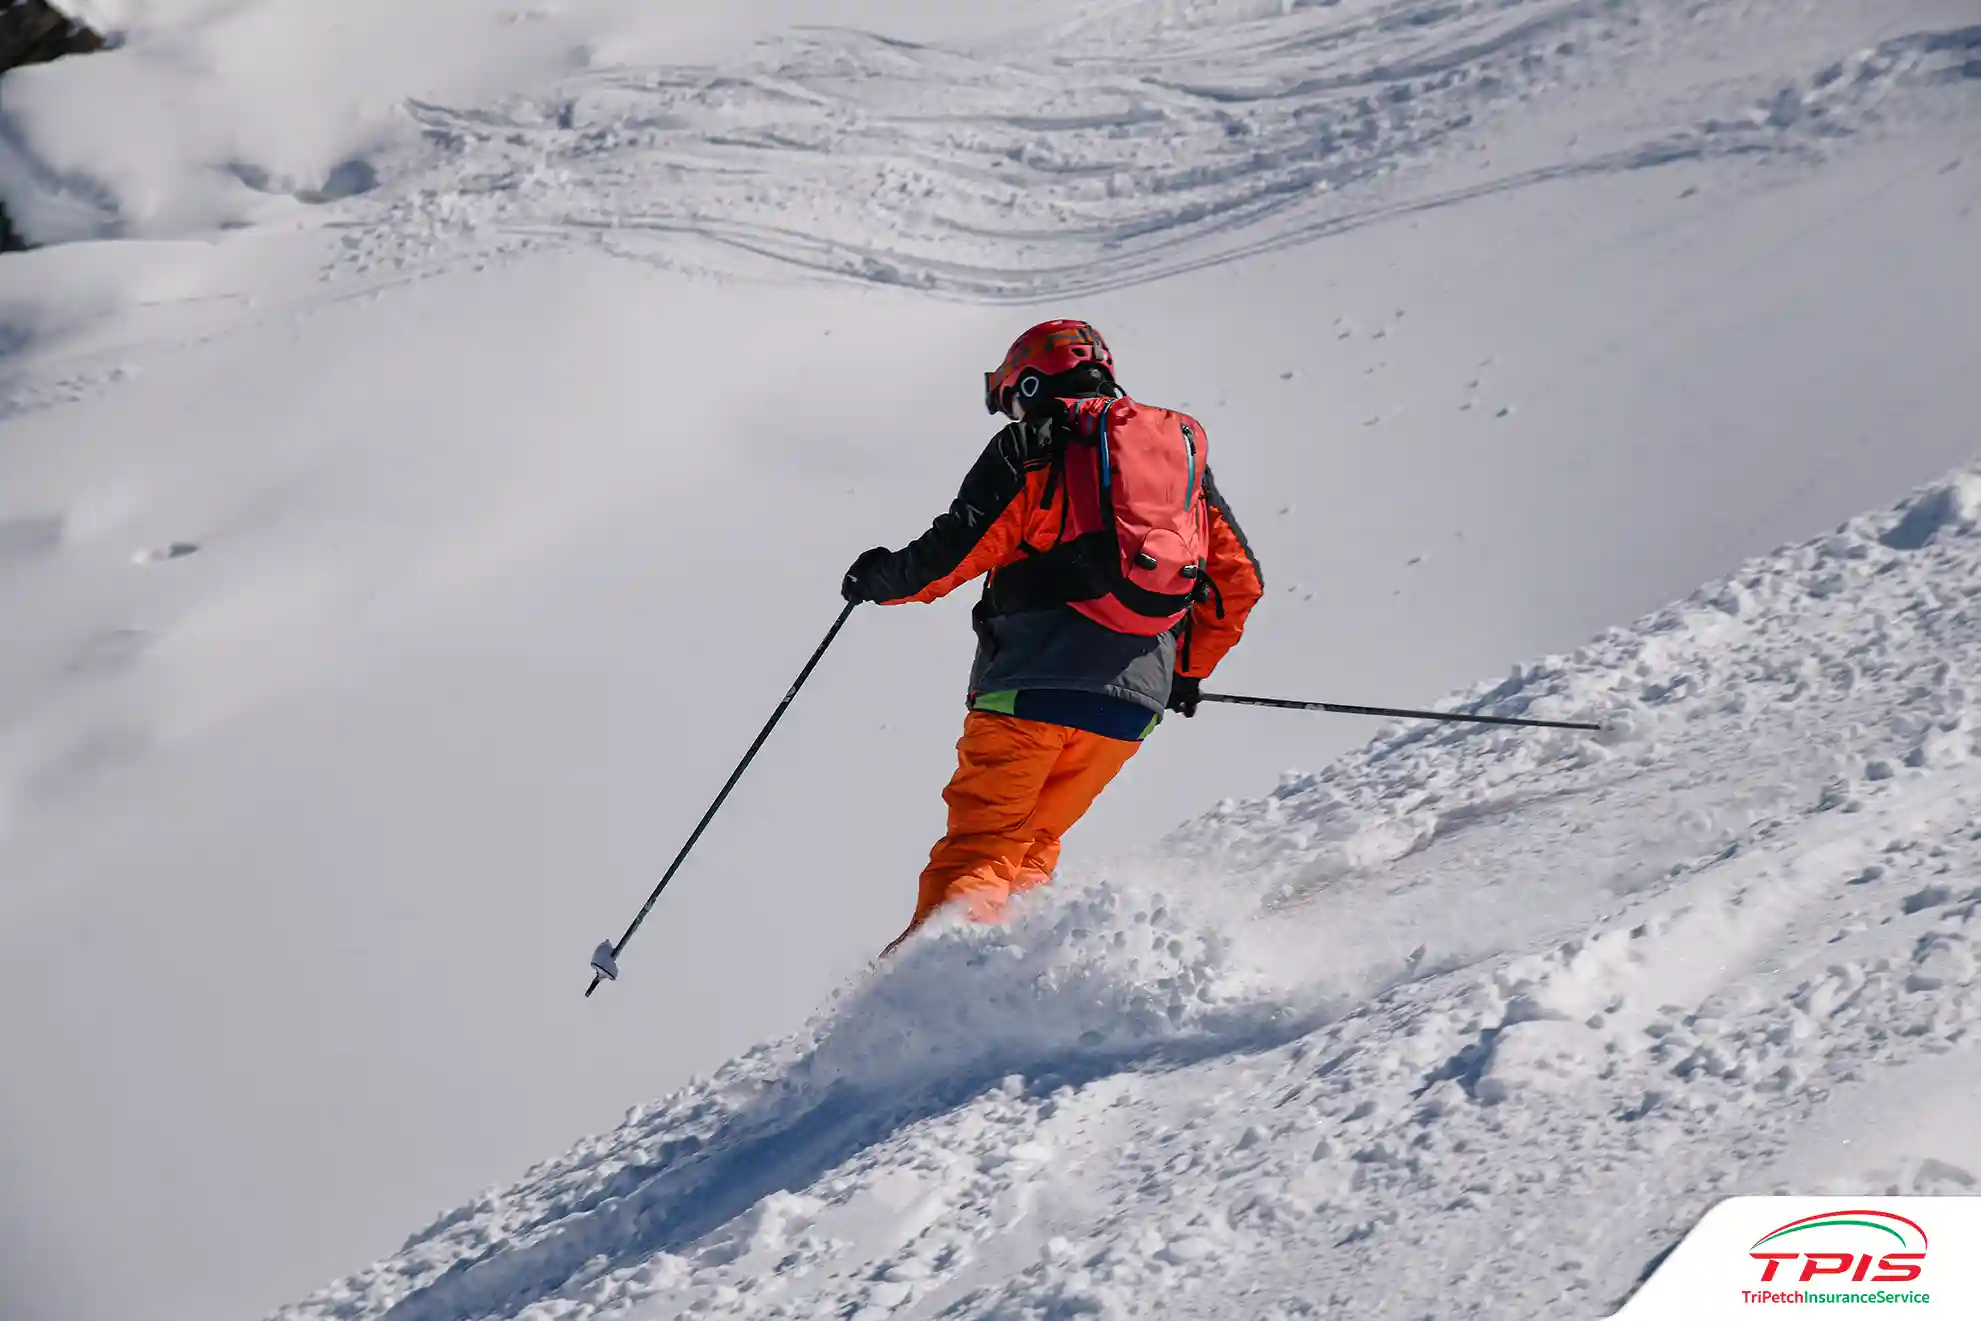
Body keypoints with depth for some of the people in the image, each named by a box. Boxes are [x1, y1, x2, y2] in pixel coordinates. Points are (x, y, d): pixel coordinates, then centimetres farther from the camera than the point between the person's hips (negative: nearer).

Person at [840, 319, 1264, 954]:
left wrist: (883, 579, 10)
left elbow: (961, 548, -8)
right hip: (1136, 700, 5)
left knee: (979, 842, -4)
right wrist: (1189, 672, 32)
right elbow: (1240, 581, 20)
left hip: (1032, 684, -5)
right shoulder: (1186, 453, 21)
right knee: (1032, 844, 18)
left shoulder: (1031, 446, 4)